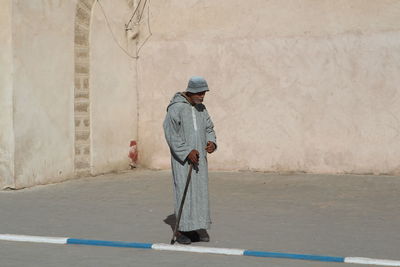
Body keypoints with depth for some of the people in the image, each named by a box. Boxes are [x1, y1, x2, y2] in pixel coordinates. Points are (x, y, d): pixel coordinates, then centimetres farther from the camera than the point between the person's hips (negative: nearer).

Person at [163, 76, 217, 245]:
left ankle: (197, 228, 11)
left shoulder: (201, 109, 10)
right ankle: (181, 230, -1)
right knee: (184, 191, -7)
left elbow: (209, 128, 14)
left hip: (198, 157, 6)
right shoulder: (176, 108, -12)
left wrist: (212, 143, -8)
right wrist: (187, 152, -22)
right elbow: (170, 133, -17)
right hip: (182, 158, -6)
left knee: (200, 191, 4)